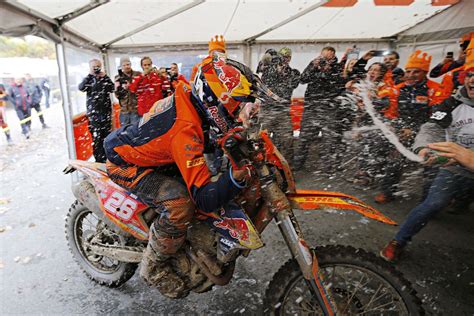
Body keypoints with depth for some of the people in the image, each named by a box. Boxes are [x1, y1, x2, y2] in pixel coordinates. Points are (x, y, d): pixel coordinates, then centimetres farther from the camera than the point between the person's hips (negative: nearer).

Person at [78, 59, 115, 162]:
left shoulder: (105, 78, 10)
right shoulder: (88, 79, 6)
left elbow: (112, 89, -5)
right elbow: (81, 88, -13)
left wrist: (105, 76, -6)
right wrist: (90, 75, -11)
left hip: (106, 110, 2)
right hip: (93, 111, -2)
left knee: (106, 133, 6)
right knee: (96, 135, -4)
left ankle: (107, 155, 18)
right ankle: (98, 158, 4)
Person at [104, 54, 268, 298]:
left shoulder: (187, 97, -9)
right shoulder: (185, 129, -36)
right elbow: (205, 200, -38)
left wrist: (230, 138, 0)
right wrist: (238, 172, -53)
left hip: (143, 149, 9)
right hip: (125, 165, -9)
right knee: (180, 203, -30)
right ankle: (153, 267, -5)